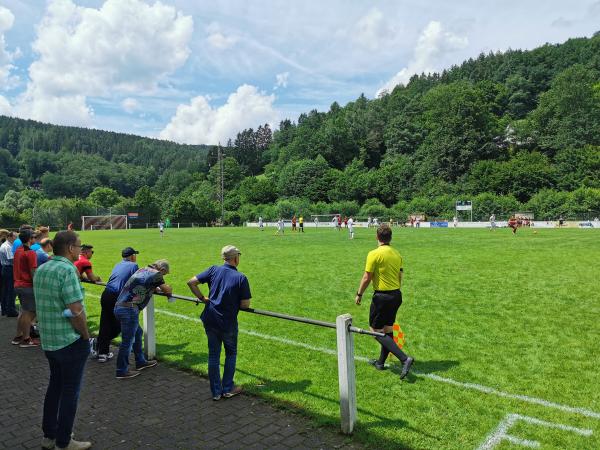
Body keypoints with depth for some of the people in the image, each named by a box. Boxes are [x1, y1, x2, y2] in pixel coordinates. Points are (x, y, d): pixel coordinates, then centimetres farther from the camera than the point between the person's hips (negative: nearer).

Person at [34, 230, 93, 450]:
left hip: (48, 341, 8)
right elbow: (75, 311, -25)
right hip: (70, 342, -8)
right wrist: (86, 336, -10)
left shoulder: (41, 270, 7)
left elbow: (45, 304, 13)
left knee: (55, 385, 21)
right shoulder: (67, 269, -21)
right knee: (70, 391, 6)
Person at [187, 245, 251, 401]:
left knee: (213, 354, 14)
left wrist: (202, 298, 5)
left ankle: (216, 392, 21)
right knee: (231, 353, 19)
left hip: (210, 320, 3)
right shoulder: (241, 278, -12)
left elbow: (191, 282, -5)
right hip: (228, 323, -3)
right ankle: (227, 389, 23)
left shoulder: (214, 270, -4)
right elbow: (245, 304, -11)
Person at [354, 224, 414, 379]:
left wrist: (359, 294, -1)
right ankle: (381, 362, 31)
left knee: (376, 331, 1)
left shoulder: (374, 254, -15)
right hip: (396, 295, 8)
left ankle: (404, 358, -10)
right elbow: (400, 277, 14)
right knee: (387, 329, 17)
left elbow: (367, 278, -13)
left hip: (381, 296, -8)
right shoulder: (397, 254, 6)